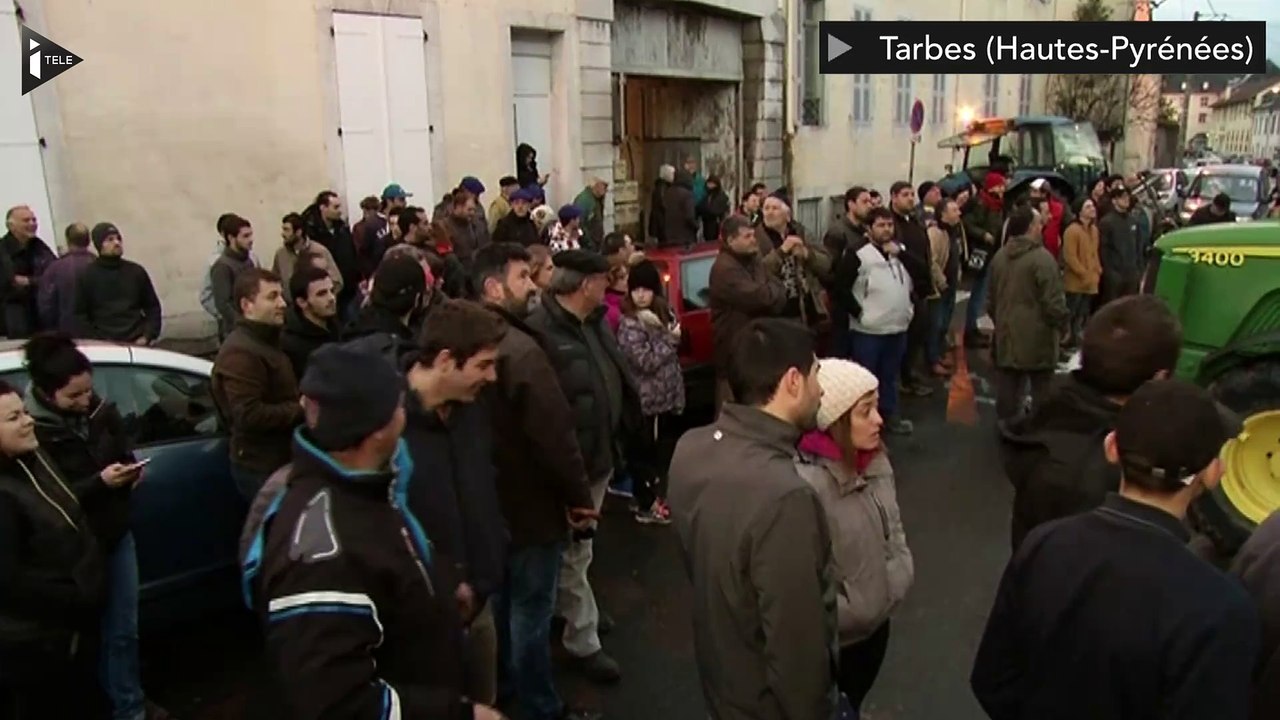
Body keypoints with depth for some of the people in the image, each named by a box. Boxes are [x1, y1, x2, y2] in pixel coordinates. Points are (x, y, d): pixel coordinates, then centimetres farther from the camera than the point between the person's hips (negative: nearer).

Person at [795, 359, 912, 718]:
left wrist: (894, 585, -2)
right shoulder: (806, 484, -32)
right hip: (834, 641, -7)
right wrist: (855, 612, -15)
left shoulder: (875, 461, -7)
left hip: (877, 624, 7)